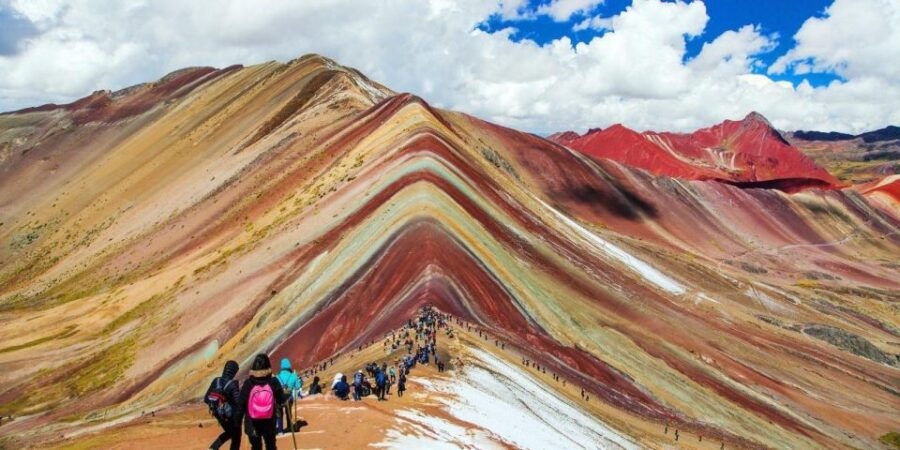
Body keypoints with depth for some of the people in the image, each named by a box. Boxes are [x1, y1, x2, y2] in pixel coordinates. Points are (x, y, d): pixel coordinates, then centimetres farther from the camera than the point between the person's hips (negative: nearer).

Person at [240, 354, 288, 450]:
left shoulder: (248, 383, -14)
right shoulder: (273, 382, -14)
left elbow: (241, 404, -10)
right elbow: (281, 400, -5)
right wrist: (286, 395, 16)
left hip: (252, 423, 0)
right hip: (269, 423, 0)